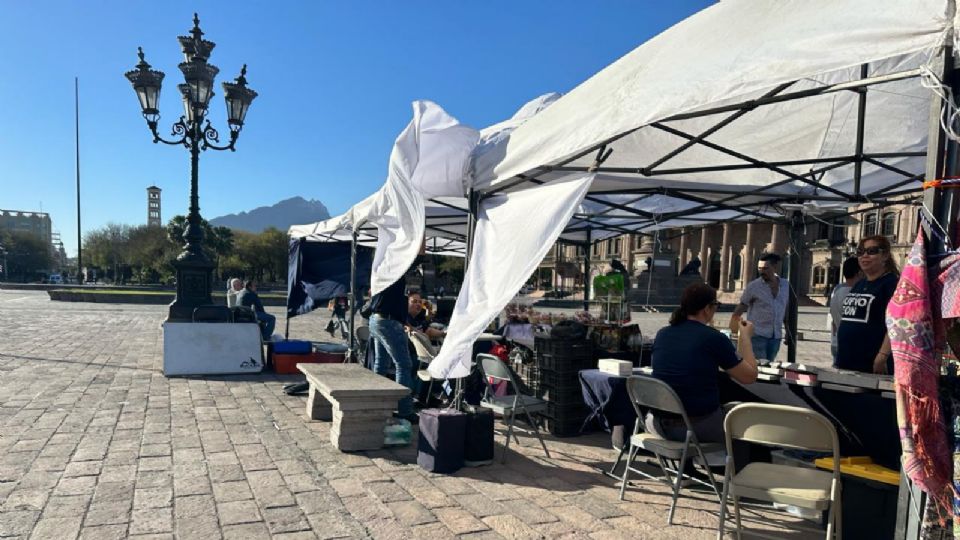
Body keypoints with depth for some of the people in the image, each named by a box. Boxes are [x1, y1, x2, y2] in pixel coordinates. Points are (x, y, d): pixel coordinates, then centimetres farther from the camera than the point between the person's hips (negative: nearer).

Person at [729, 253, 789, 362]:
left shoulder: (785, 285, 5)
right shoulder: (753, 286, -7)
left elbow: (786, 308, 14)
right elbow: (741, 307, -3)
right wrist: (734, 323, -10)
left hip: (776, 336, 4)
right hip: (758, 334, -4)